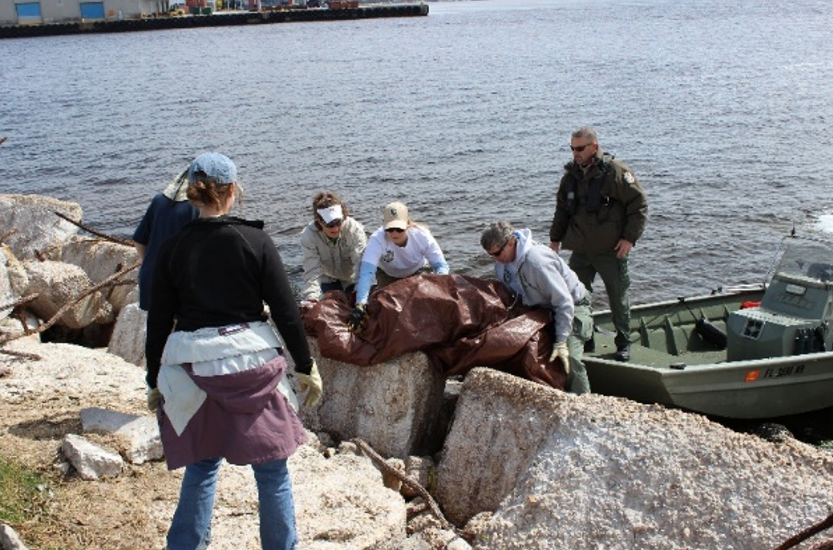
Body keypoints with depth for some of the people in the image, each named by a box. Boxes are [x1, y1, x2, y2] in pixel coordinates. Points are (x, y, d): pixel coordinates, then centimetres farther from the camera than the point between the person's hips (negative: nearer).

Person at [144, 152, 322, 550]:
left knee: (202, 465, 19)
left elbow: (158, 323, 4)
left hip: (193, 367, 3)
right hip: (250, 360, -3)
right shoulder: (255, 241, -6)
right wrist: (306, 367, 4)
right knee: (271, 468, 10)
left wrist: (155, 381, 15)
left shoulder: (172, 249, 1)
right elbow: (285, 311, -5)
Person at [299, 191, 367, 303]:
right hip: (329, 280, 1)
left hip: (352, 278, -1)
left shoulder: (355, 229, -34)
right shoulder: (308, 235, -29)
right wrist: (311, 297, -48)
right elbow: (312, 270, -33)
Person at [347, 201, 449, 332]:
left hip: (418, 272, 0)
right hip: (388, 275, 0)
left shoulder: (422, 235, -34)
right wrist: (360, 304, -64)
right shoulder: (377, 239, -39)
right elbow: (366, 272, -50)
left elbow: (441, 266, -30)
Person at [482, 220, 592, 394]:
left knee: (569, 359, -24)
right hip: (542, 308, 9)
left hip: (573, 306, -8)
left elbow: (564, 302, -33)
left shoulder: (537, 261, -35)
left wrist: (561, 342, -33)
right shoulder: (502, 261, -9)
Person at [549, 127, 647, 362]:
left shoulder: (616, 172, -11)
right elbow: (562, 209, 19)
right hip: (580, 250, 5)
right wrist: (555, 238, 15)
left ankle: (624, 344, 20)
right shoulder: (571, 174, 7)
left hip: (611, 250, -5)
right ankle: (584, 340, 20)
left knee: (618, 298, 6)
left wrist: (629, 237, -14)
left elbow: (639, 205, -9)